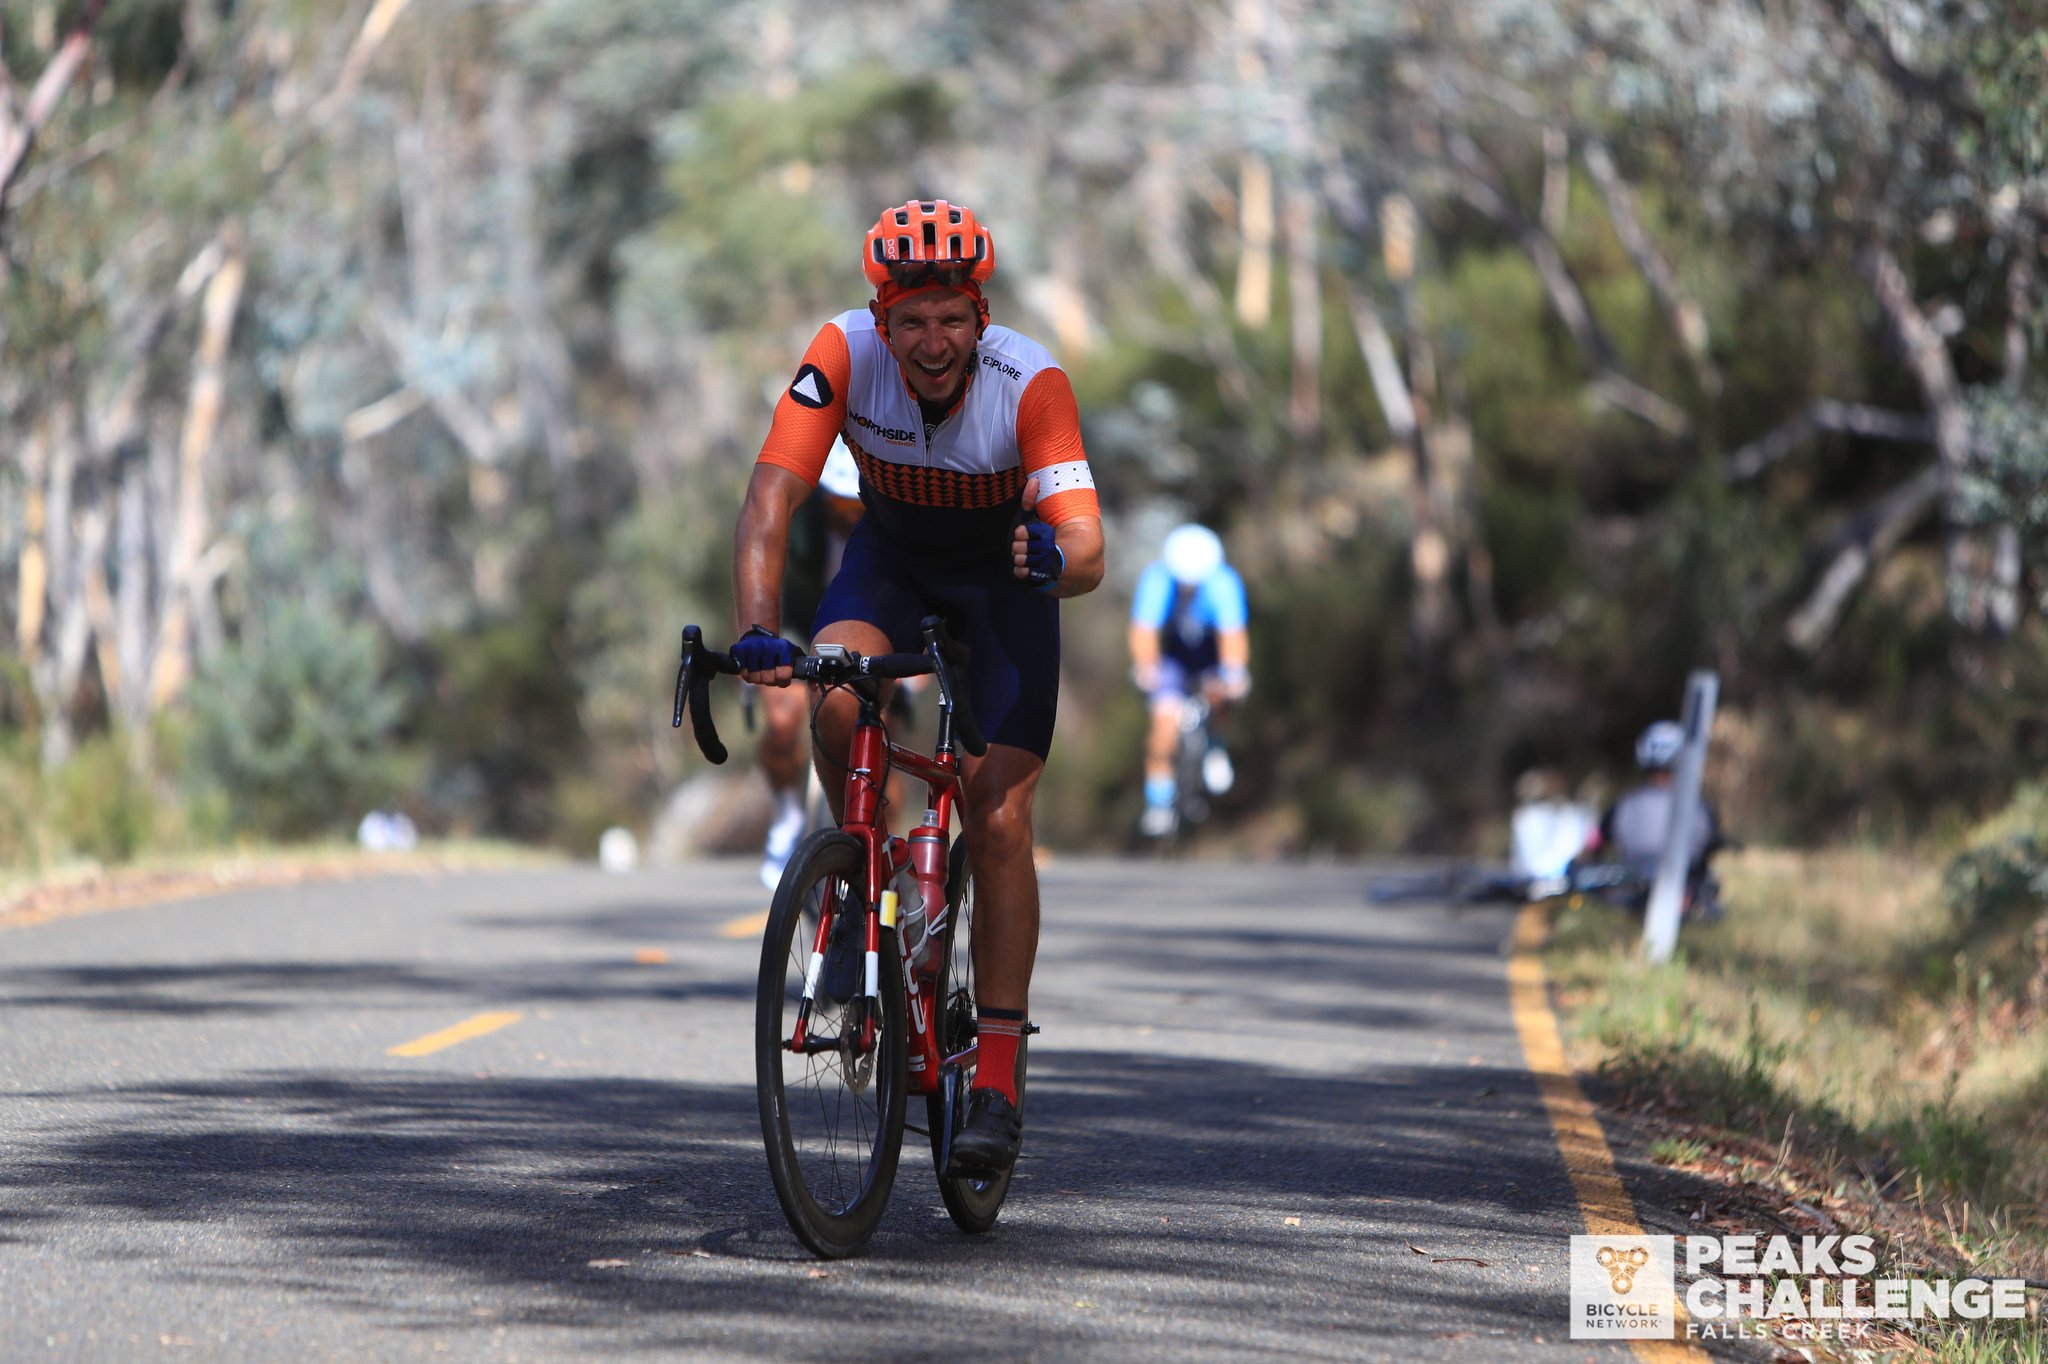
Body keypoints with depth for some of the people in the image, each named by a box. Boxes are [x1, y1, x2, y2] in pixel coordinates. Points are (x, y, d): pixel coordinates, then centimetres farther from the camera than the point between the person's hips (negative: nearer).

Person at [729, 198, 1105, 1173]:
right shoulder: (843, 355, -28)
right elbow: (770, 502, -34)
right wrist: (757, 628, -49)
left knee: (998, 820, -13)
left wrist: (1055, 557, -63)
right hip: (891, 556, 2)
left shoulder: (1029, 382, -32)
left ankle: (998, 1078, -6)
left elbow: (1088, 550, -39)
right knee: (838, 700, -31)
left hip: (1003, 578, -2)